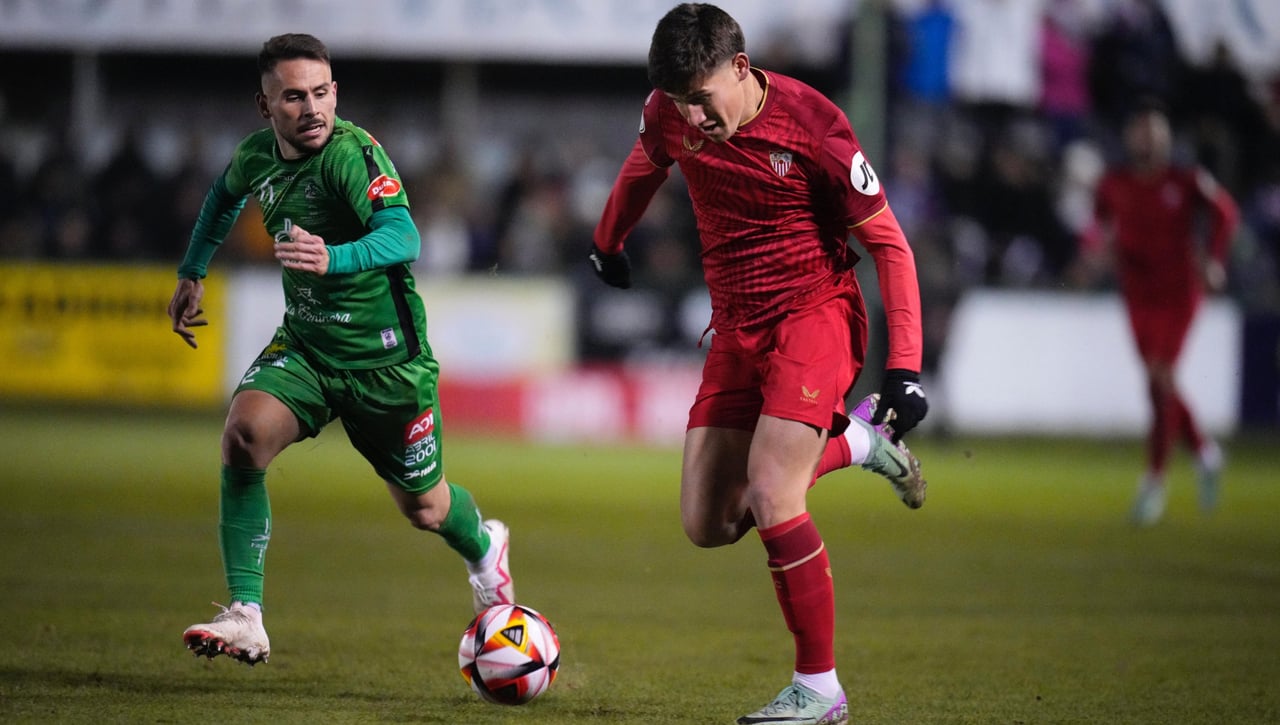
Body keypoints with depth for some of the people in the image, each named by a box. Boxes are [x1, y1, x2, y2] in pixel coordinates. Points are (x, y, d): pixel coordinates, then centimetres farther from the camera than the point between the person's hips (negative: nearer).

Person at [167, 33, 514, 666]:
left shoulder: (351, 152, -25)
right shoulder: (258, 155, -5)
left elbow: (402, 238, -41)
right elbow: (226, 193, 21)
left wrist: (336, 258, -59)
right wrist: (192, 273, 22)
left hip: (386, 359, -4)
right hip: (304, 347, 4)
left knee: (424, 508, 12)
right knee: (244, 435, -25)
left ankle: (483, 546, 51)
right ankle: (244, 619, -23)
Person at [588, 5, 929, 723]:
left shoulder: (813, 126, -21)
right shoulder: (671, 114, -5)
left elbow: (890, 244, -14)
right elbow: (645, 165, 21)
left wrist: (906, 368, -20)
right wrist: (607, 244, 37)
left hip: (815, 314, -6)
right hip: (736, 331, 6)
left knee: (768, 498, -21)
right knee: (708, 525, 3)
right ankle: (856, 441, 25)